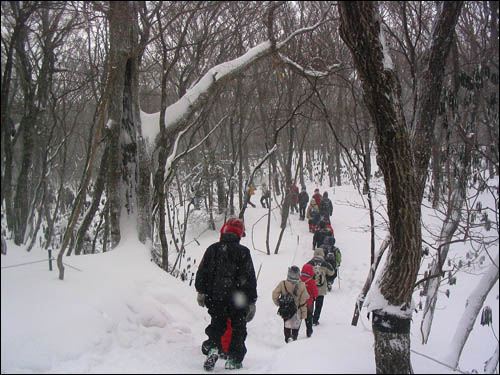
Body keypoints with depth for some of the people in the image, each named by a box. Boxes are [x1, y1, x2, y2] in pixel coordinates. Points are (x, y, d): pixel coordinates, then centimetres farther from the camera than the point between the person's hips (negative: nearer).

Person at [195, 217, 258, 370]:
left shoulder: (213, 249, 2)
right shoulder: (243, 252, -5)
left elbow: (202, 272, 3)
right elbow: (249, 278, -5)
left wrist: (201, 292, 11)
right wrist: (252, 301, 0)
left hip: (215, 297, 2)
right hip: (239, 299, -2)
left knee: (217, 325, 15)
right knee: (238, 329, 10)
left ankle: (213, 348, -6)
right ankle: (234, 359, 9)